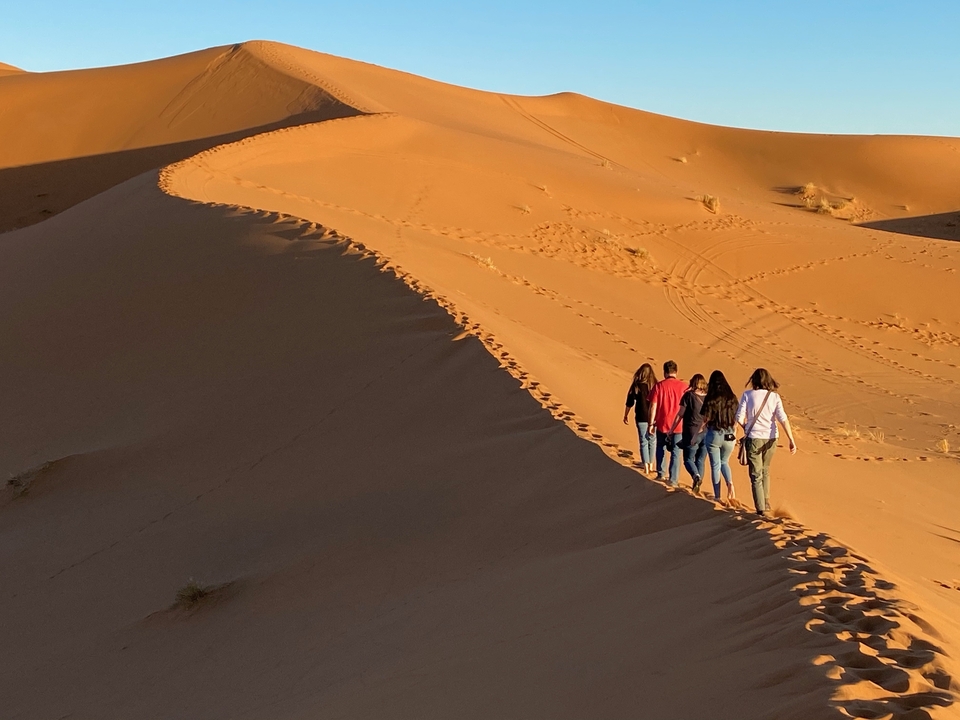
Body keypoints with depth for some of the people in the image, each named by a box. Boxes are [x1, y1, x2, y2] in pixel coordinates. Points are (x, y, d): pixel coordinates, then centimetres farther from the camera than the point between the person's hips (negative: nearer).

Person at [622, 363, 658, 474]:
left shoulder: (636, 386, -9)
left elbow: (629, 403, -4)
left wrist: (625, 415, 9)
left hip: (641, 418, -2)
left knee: (644, 442, 7)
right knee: (652, 441, 17)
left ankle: (646, 467, 5)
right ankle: (651, 465, 23)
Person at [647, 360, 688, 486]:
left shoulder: (659, 386, -5)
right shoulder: (683, 386, -3)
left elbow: (653, 406, -6)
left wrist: (651, 423, 2)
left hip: (662, 424, 0)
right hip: (678, 424, 0)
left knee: (661, 449, 21)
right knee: (676, 453, 5)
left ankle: (661, 473, 24)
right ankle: (674, 479, 4)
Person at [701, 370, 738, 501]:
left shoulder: (710, 398, -11)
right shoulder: (732, 398, -1)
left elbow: (706, 419, -8)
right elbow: (736, 418, 3)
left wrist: (704, 426, 14)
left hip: (714, 434, -3)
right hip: (729, 435, 3)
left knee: (715, 466, 8)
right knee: (724, 462, 22)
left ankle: (717, 496, 10)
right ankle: (730, 483, -4)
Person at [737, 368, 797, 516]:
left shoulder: (748, 395, -4)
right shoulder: (774, 396, 0)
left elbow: (739, 417, -9)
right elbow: (783, 418, -9)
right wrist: (791, 440, -13)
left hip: (753, 438, -3)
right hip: (770, 439, 3)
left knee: (756, 475, 6)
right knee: (765, 471, 26)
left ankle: (761, 509, 2)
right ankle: (766, 503, 26)